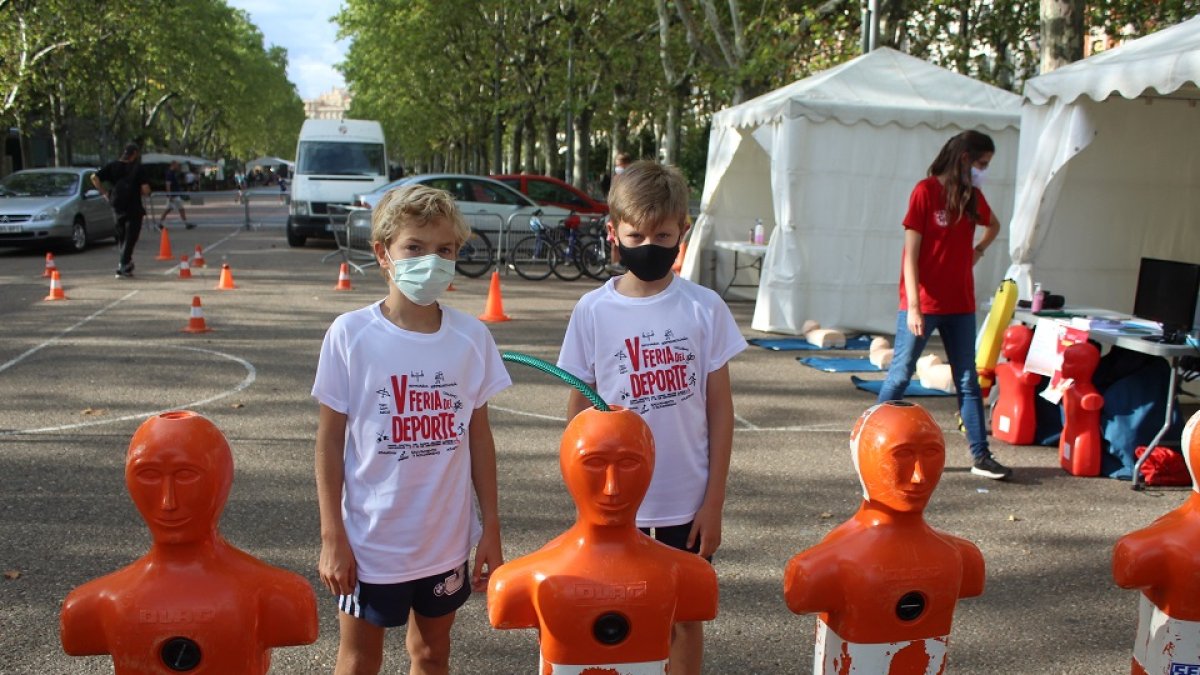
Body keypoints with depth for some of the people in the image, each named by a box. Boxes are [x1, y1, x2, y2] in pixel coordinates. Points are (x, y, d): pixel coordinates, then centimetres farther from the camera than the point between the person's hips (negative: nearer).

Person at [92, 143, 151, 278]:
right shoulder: (138, 169, -9)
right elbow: (146, 190, -16)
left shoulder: (112, 166, 4)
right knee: (130, 238, 1)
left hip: (117, 207, 4)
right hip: (133, 208, -4)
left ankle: (125, 264, 25)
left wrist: (104, 193, 4)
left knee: (121, 238, 19)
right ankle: (123, 267, -4)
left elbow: (94, 178, -4)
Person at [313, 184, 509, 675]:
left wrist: (490, 527, 4)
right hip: (370, 541, -2)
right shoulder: (350, 335, -12)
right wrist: (332, 536, -7)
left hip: (446, 540, 2)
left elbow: (478, 435, 3)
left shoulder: (472, 337, -5)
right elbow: (330, 440, -7)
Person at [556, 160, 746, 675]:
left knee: (684, 618, 15)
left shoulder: (704, 308, -5)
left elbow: (720, 409, -2)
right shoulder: (593, 312, -5)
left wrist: (713, 502, -3)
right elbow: (578, 413, 2)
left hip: (687, 503, 0)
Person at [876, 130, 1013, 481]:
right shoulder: (926, 191, -9)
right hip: (922, 304, -6)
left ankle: (981, 456, 13)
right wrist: (913, 305, -19)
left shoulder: (973, 196, 10)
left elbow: (993, 225, 32)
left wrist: (978, 251, 12)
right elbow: (911, 252, -13)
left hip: (960, 304, 6)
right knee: (900, 376, -1)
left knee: (968, 381, 8)